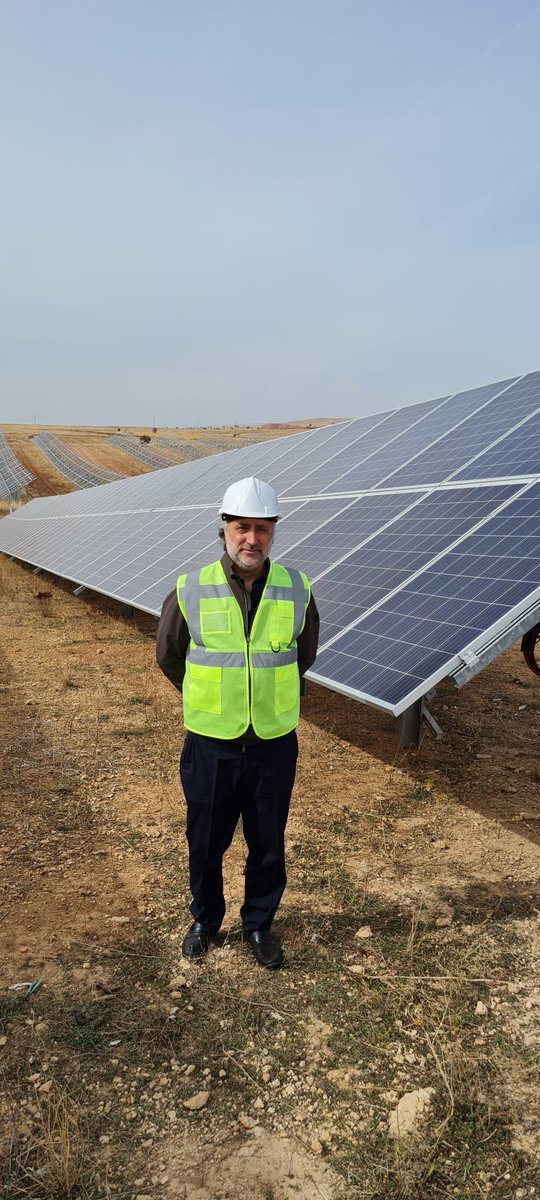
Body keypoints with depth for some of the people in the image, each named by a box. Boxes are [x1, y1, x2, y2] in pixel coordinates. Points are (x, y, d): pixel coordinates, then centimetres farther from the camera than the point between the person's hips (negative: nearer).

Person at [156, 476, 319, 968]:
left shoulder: (296, 590, -7)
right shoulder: (191, 591, -11)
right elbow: (168, 654, 7)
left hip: (274, 744, 1)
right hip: (210, 744, 0)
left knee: (268, 845, 15)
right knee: (205, 843, 16)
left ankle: (259, 924, 39)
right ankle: (205, 920, 41)